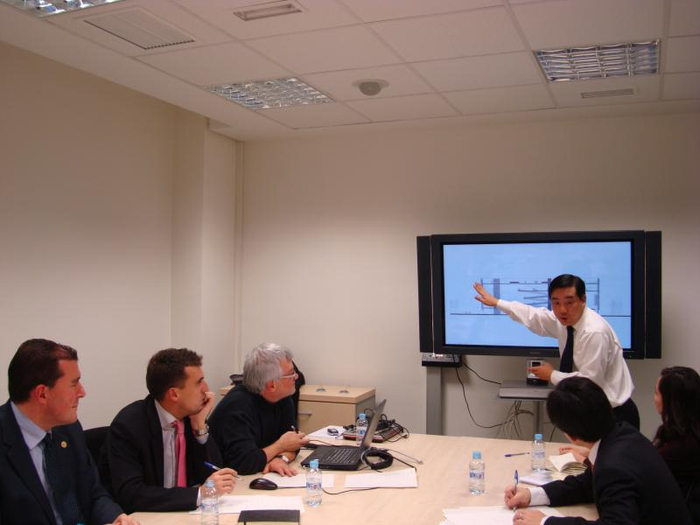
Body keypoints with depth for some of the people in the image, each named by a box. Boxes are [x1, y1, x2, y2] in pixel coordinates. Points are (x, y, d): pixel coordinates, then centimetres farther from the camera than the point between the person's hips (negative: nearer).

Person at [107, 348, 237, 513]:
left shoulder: (192, 413, -3)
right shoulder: (128, 425, -17)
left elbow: (212, 475, 1)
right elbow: (130, 494, -23)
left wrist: (200, 426, -12)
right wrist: (200, 494, -28)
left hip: (186, 512, 5)